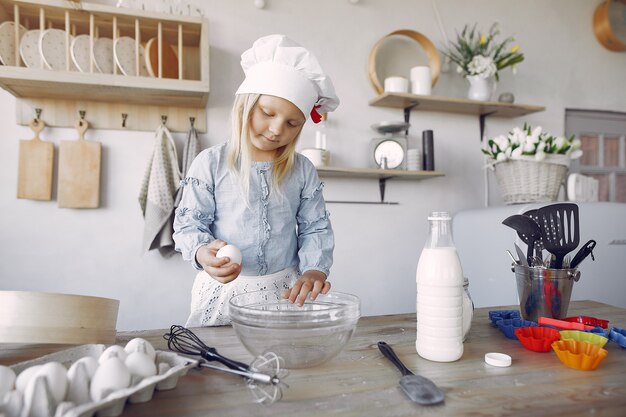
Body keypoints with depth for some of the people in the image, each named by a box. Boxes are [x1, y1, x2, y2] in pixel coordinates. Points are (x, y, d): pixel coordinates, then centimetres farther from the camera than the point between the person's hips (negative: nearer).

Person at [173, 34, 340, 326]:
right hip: (223, 289, -1)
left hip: (285, 290, 2)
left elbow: (315, 229, 3)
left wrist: (315, 269, -14)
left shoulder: (303, 171, 2)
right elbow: (189, 223, -3)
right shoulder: (211, 163, -5)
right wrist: (202, 252, -24)